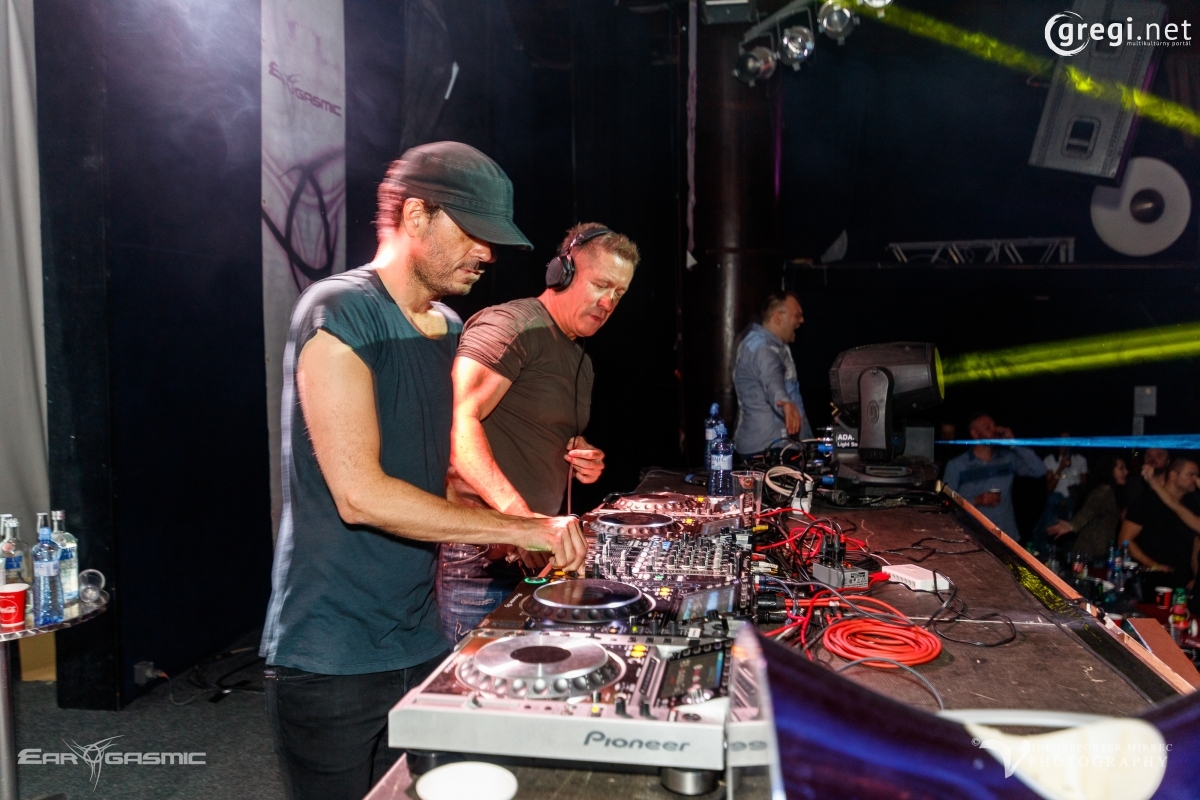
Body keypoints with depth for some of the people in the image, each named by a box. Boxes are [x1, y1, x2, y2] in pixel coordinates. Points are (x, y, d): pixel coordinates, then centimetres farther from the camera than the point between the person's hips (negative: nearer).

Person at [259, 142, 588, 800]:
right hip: (332, 658, -7)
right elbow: (360, 494, -23)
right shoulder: (339, 314, -15)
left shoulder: (446, 329, 10)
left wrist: (535, 533, 0)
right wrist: (519, 528, -20)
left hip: (419, 640, 7)